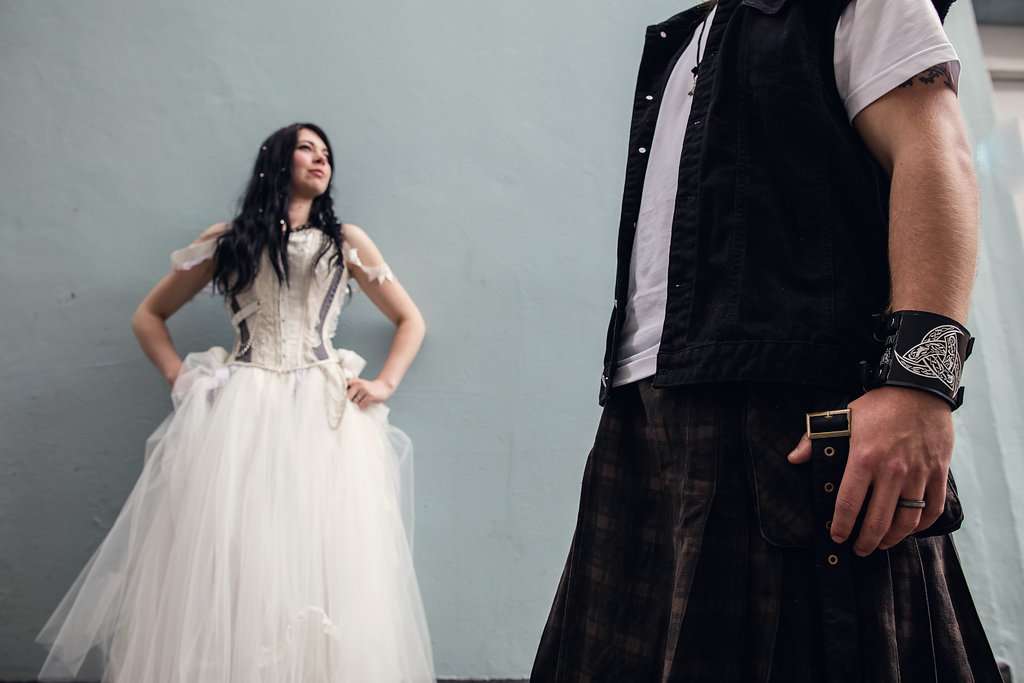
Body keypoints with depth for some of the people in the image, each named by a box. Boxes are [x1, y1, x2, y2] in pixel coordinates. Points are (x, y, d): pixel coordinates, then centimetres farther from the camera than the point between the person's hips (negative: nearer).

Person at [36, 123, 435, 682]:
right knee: (223, 561, -3)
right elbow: (148, 315, 19)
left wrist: (385, 383, 2)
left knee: (324, 565, -3)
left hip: (325, 414, 0)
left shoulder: (345, 242, 13)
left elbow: (410, 321, 16)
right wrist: (180, 377, 4)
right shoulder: (227, 239, 13)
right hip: (237, 413, 0)